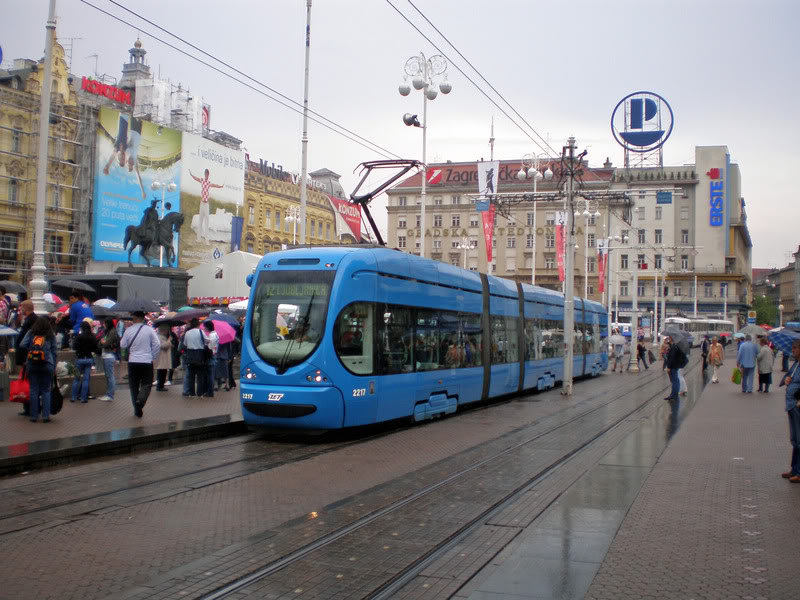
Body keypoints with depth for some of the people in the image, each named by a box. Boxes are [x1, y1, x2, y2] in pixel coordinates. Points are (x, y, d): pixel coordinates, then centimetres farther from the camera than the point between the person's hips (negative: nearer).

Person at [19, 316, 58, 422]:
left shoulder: (30, 333, 5)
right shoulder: (51, 336, 6)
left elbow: (22, 345, -6)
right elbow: (54, 352, 5)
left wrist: (29, 350, 15)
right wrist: (54, 368, 8)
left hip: (32, 365, 0)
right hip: (47, 365, 0)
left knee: (34, 390, 6)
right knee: (46, 391, 5)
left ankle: (34, 416, 8)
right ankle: (45, 416, -1)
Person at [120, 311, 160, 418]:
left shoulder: (128, 330, -4)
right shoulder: (149, 330, -6)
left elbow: (123, 345, 4)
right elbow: (157, 345, -8)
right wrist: (153, 357, 4)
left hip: (133, 362, 1)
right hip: (147, 361, -1)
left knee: (134, 386, 12)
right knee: (146, 385, 6)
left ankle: (137, 410, 12)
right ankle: (140, 400, -21)